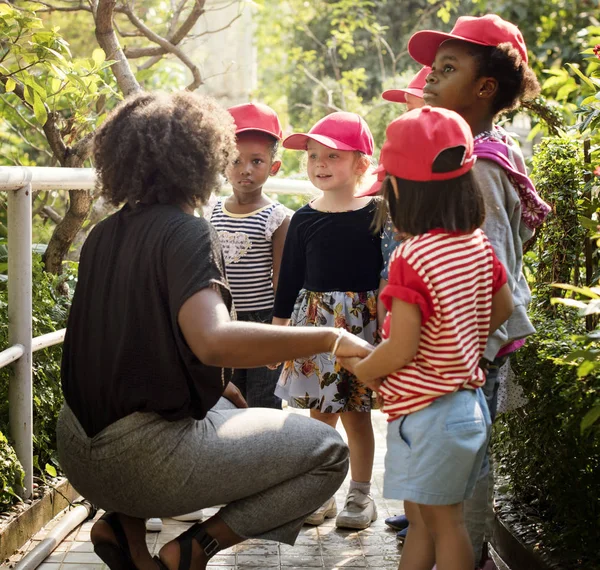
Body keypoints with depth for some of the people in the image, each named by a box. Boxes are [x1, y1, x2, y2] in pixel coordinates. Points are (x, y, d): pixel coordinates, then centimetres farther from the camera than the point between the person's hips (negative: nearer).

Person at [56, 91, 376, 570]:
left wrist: (213, 385, 22)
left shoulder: (104, 235, 9)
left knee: (228, 410, 35)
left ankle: (124, 524, 16)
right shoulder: (186, 233, -14)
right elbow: (214, 341, -32)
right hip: (143, 455, -8)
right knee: (329, 452, -1)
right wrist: (331, 339, -28)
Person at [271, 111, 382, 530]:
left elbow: (389, 273, -2)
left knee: (356, 413, 4)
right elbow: (290, 276, 9)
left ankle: (361, 495, 18)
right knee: (320, 412, 8)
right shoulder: (304, 220, 4)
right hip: (314, 319, 3)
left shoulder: (376, 216, -5)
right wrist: (280, 324, 9)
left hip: (361, 322, -3)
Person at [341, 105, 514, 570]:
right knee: (421, 518, 19)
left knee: (443, 522, 4)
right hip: (469, 402, 8)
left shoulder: (412, 259, -23)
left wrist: (359, 368, -6)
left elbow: (401, 349, -24)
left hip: (427, 411, -8)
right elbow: (503, 308, 13)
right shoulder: (477, 243, 0)